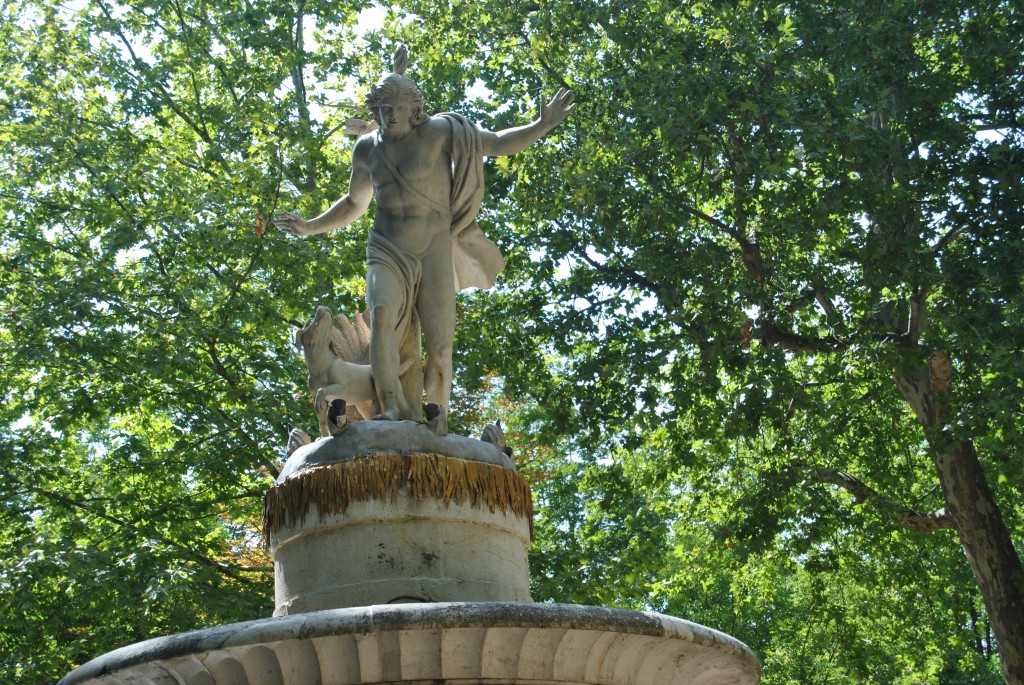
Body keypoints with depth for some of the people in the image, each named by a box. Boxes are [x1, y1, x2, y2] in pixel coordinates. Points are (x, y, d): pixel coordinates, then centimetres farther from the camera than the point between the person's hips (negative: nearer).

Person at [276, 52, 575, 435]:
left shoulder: (438, 132, 0)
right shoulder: (367, 148, 12)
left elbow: (496, 144, 1)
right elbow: (354, 203, 28)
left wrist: (542, 126, -12)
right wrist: (311, 227, 24)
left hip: (433, 250, -2)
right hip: (387, 252, 2)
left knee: (438, 342, -8)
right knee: (383, 317, -26)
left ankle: (437, 420, 7)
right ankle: (396, 412, -33)